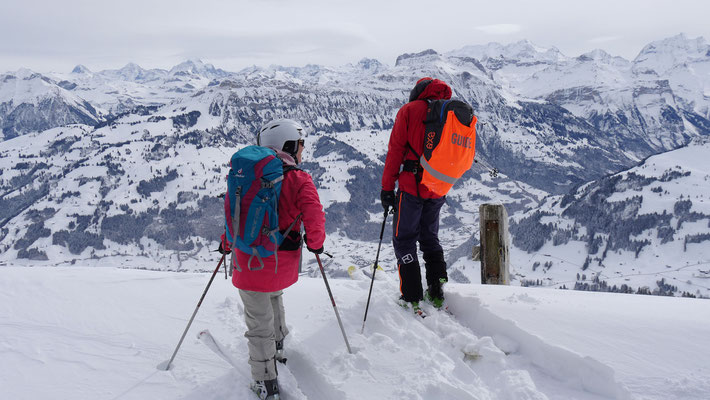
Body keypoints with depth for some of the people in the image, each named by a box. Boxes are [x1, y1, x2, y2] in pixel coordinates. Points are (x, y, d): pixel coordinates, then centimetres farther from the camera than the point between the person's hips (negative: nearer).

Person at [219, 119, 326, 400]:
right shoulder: (299, 180, -11)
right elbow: (314, 218, -17)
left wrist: (227, 242, 16)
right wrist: (315, 243, 2)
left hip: (250, 260, -1)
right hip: (283, 261, 1)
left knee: (259, 322, 8)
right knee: (274, 299, 31)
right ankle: (277, 349, 53)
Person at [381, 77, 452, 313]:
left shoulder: (410, 110, -3)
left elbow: (395, 150, -7)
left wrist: (387, 187, -4)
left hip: (412, 186, -5)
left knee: (404, 239, 5)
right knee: (430, 238, 20)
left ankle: (412, 296, 2)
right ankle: (437, 292, 17)